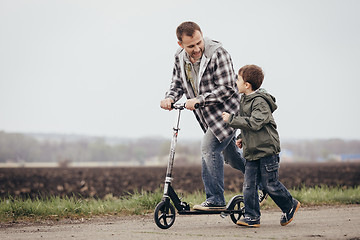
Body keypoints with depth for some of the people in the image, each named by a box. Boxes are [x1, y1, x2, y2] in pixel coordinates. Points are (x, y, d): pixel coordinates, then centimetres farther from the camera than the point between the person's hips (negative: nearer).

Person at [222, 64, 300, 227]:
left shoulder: (260, 101, -15)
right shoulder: (245, 99, 14)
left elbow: (254, 123, -28)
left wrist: (231, 119, -23)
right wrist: (241, 137, 22)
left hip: (267, 149, -8)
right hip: (251, 152, 8)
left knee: (270, 184, -1)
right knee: (249, 185, 0)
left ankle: (290, 205, 21)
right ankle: (252, 217, 3)